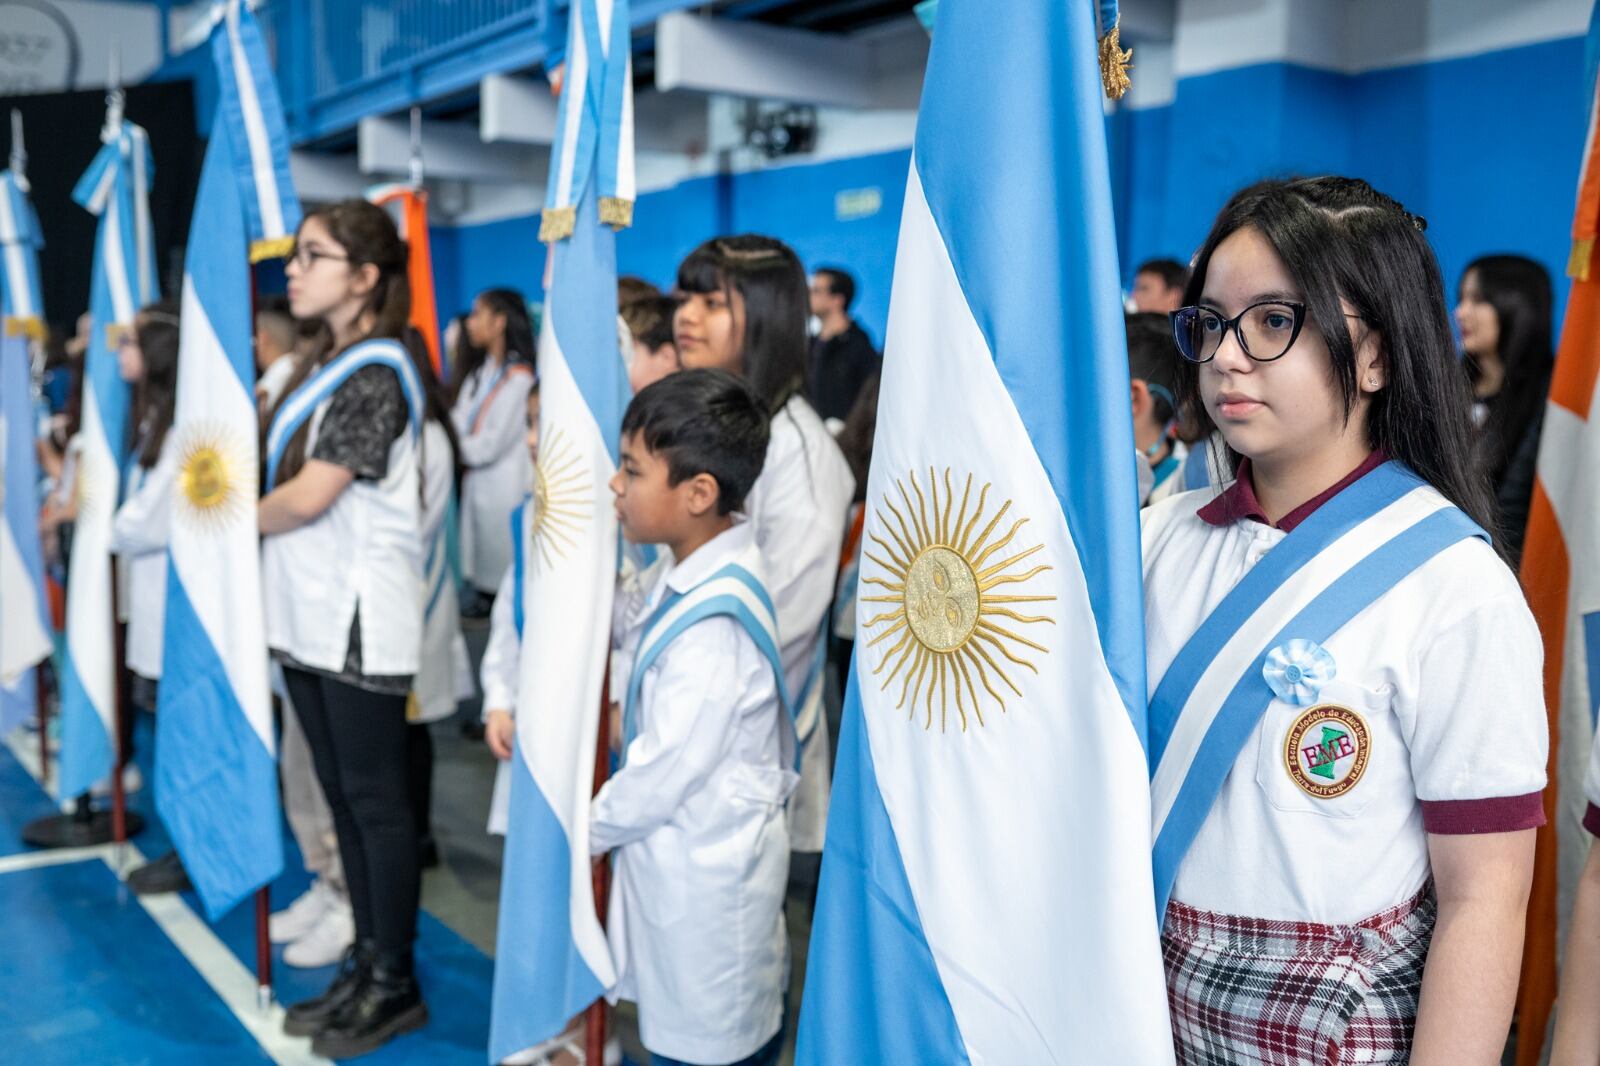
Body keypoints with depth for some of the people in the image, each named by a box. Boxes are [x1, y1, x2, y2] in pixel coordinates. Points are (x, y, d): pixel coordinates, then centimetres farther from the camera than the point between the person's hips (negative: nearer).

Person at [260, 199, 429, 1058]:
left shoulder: (375, 372, -13)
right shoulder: (324, 365, 14)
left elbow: (308, 497, -16)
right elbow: (286, 478, 15)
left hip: (359, 617, -9)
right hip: (309, 612, 9)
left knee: (376, 801, 1)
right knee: (341, 796, 14)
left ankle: (396, 983, 13)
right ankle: (364, 963, 26)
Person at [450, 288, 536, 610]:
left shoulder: (518, 378, -13)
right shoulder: (480, 372, 13)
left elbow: (490, 445, -14)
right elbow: (459, 423, 9)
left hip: (503, 485, -8)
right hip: (476, 482, 8)